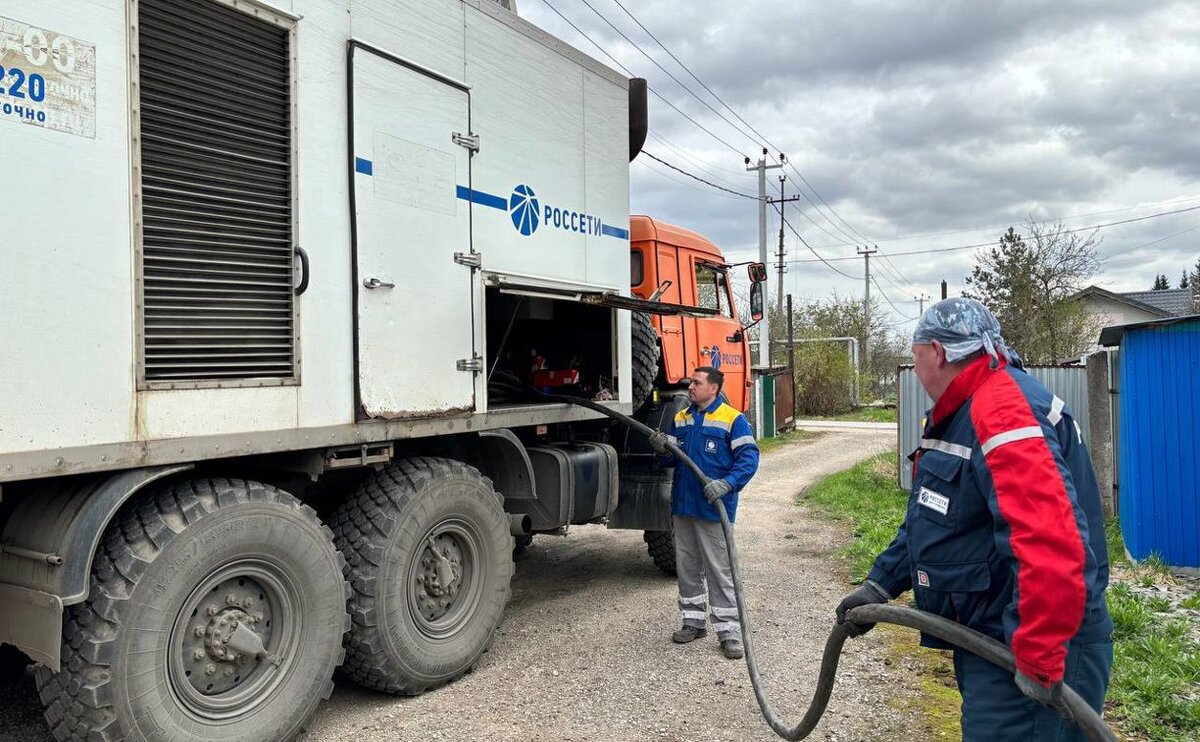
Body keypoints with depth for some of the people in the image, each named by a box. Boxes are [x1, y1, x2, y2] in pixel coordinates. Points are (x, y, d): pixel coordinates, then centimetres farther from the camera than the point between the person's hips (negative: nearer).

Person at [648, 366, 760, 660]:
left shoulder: (733, 419, -8)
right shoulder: (681, 419, 11)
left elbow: (749, 457, -14)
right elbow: (670, 460, 16)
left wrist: (727, 483, -28)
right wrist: (663, 450, -7)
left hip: (713, 509, -6)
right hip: (682, 506, 7)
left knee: (720, 571, -1)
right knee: (687, 567, 15)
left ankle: (729, 631, 7)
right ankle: (694, 621, 28)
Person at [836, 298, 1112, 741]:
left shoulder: (1005, 410, -23)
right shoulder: (959, 416, 13)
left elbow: (1052, 544, -34)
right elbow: (927, 520, 20)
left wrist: (1039, 663, -31)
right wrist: (879, 585, 12)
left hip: (1031, 656, -10)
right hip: (985, 639, 10)